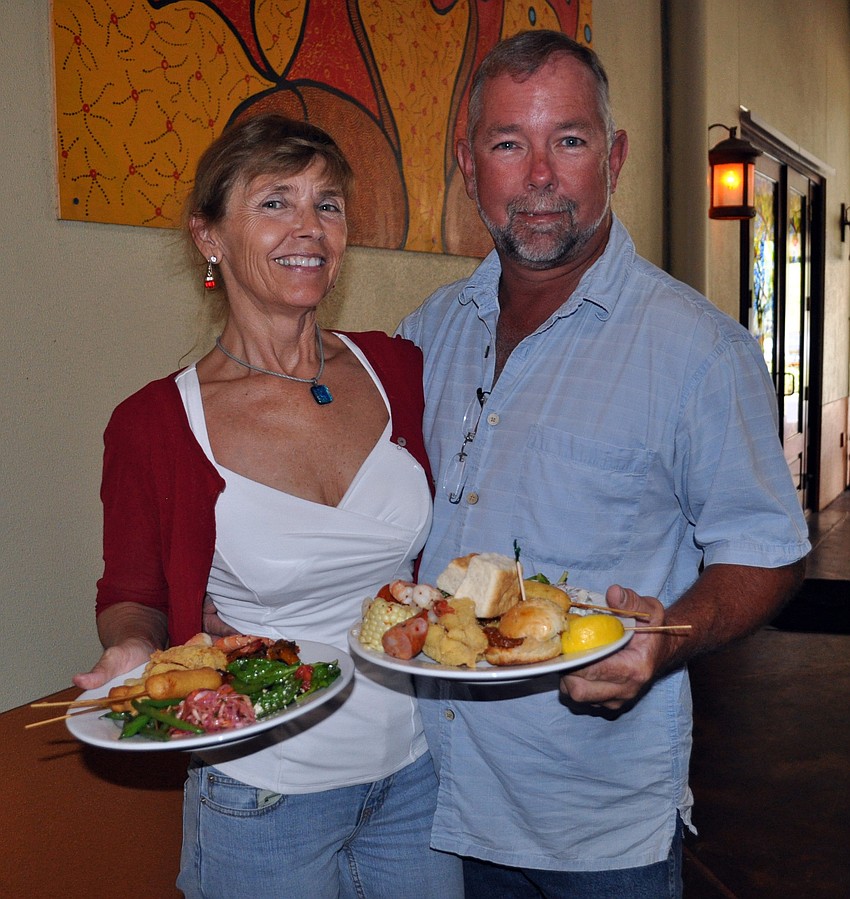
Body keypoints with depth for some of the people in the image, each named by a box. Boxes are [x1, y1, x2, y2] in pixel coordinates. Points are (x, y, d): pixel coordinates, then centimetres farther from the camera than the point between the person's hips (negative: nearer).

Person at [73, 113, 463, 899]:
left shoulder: (397, 370, -3)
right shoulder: (154, 425, -12)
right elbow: (132, 597, 0)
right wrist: (133, 652, -20)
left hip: (417, 769, 4)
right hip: (261, 796, -3)